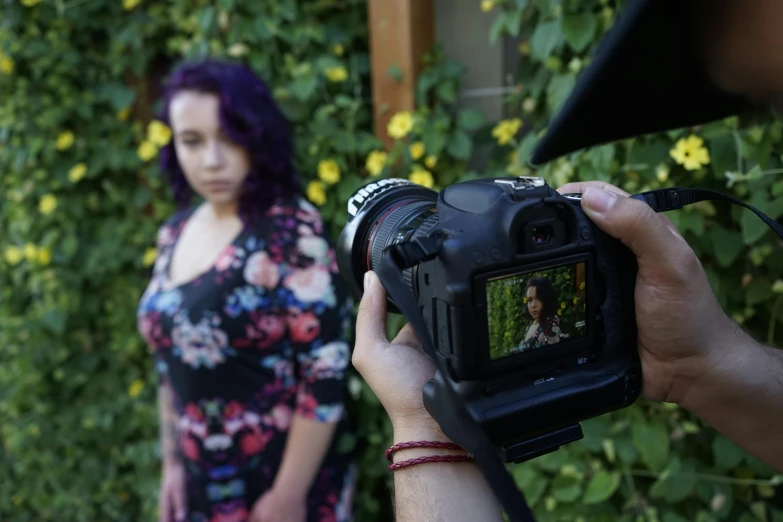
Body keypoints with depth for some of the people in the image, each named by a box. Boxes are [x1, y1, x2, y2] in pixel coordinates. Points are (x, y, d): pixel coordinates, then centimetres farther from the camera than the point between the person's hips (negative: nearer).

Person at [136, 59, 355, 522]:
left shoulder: (292, 231, -18)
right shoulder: (175, 234, 2)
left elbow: (327, 372, -20)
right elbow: (171, 364, 10)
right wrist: (172, 462, 11)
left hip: (283, 480, -6)